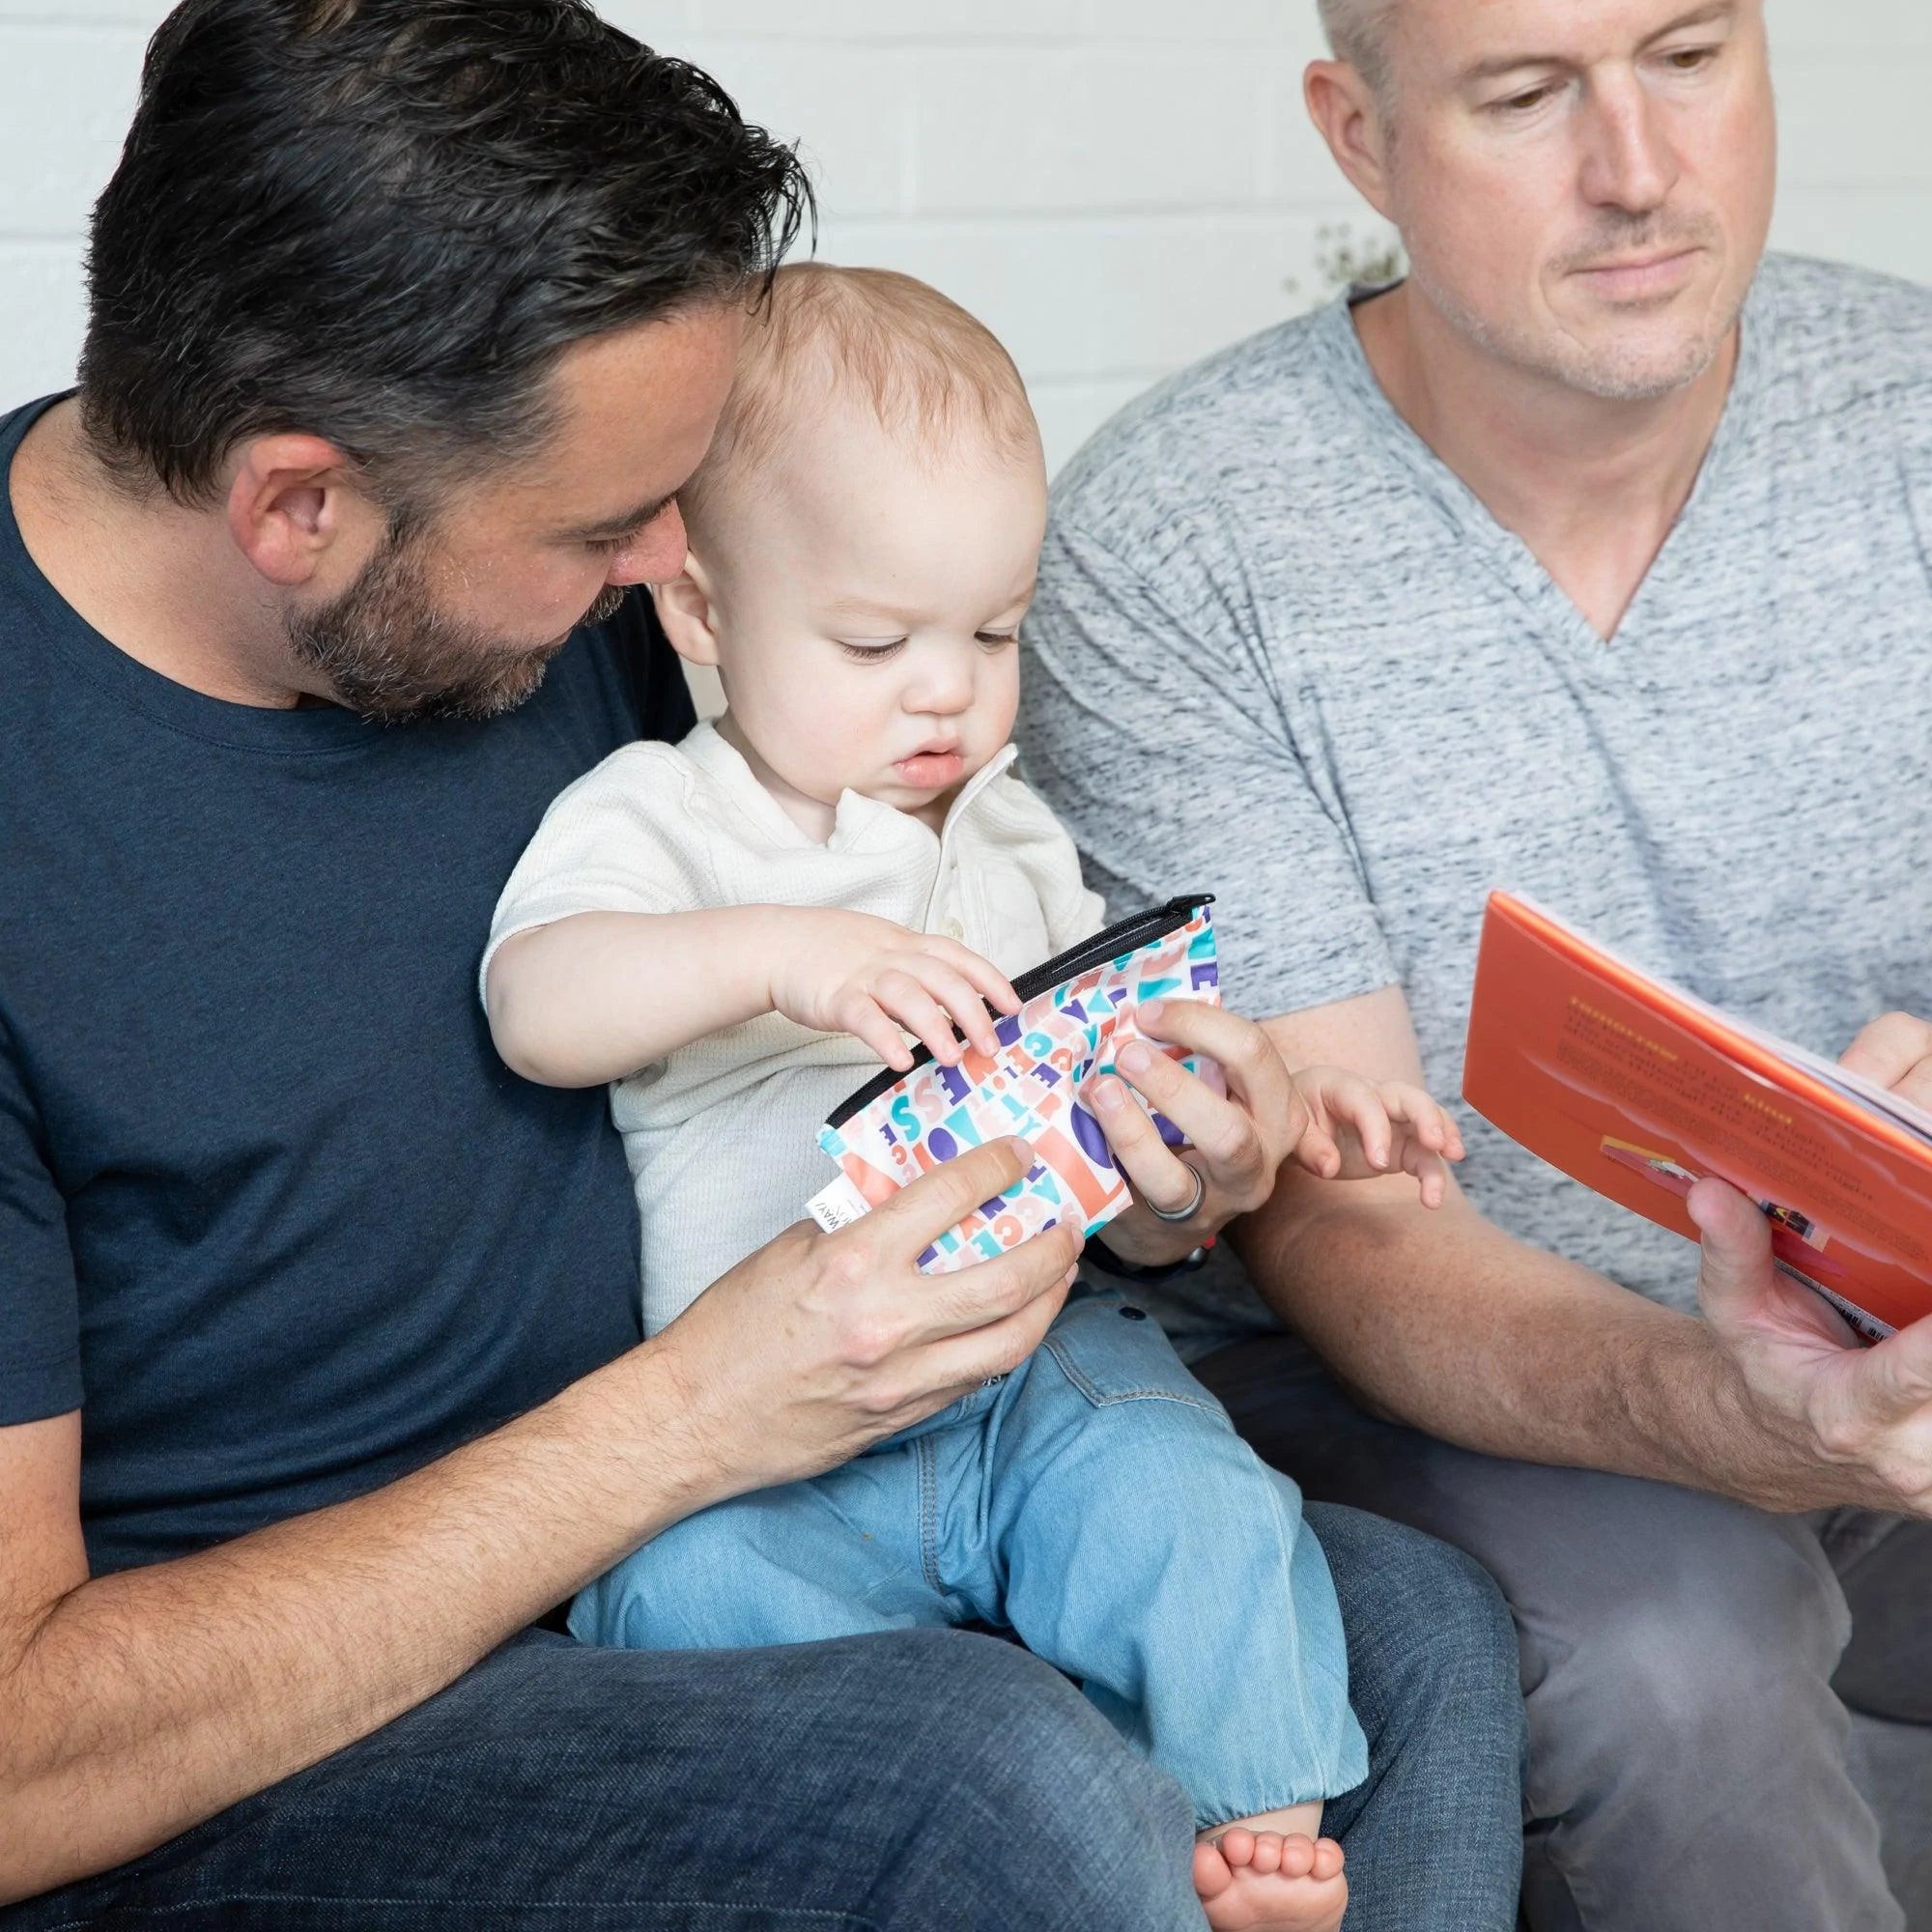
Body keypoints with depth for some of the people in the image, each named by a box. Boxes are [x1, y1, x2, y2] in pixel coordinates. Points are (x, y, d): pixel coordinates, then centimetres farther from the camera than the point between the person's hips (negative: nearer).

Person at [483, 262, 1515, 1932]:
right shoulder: (657, 820, 2)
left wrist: (1272, 1105, 5)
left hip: (1034, 1366, 3)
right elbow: (537, 1008, -18)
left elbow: (1112, 1063, 26)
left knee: (1193, 1500, -27)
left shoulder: (1008, 835, 20)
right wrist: (774, 954, -32)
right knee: (690, 1590, -33)